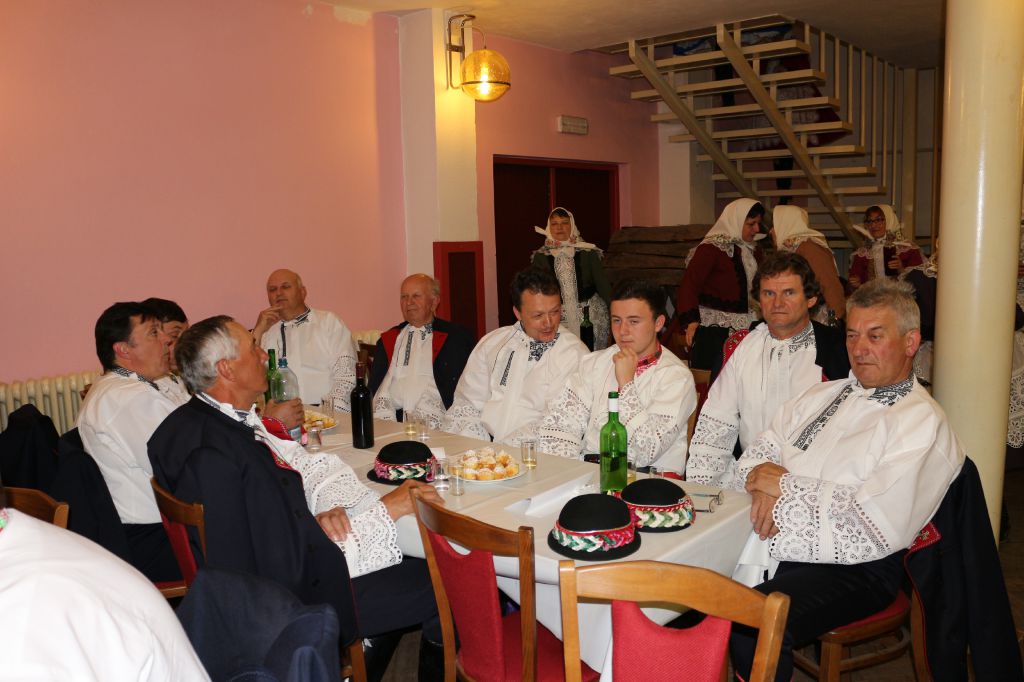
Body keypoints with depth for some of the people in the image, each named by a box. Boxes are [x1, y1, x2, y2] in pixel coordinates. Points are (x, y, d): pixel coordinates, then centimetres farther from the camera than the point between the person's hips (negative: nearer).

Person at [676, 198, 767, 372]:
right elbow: (689, 284, -17)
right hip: (713, 330, -7)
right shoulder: (712, 248, -10)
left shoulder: (750, 251, 15)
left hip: (743, 328, 7)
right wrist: (691, 321, -27)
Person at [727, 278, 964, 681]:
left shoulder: (923, 424, -3)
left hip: (855, 566, -6)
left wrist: (788, 487, -9)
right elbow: (755, 456, 15)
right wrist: (763, 484, -8)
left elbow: (876, 525, -14)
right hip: (770, 545, 6)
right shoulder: (821, 395, 19)